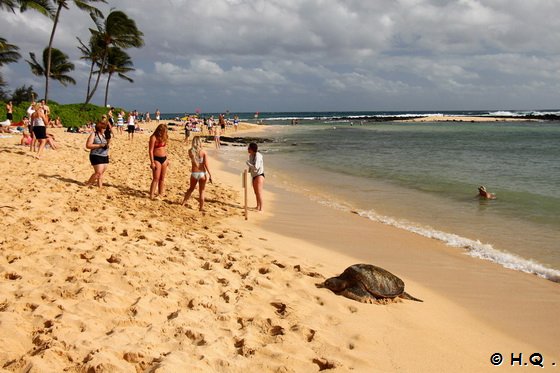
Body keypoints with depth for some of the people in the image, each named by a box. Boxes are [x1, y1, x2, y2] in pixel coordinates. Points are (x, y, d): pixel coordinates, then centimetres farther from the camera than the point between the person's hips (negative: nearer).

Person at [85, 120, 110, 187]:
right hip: (96, 156, -7)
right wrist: (99, 145, -19)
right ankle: (88, 183, 6)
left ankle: (100, 186, 13)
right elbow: (88, 145, -13)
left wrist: (107, 145, 3)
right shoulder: (93, 135, -6)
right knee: (98, 172, -11)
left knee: (101, 173, 7)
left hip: (105, 157, 7)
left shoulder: (103, 135, 14)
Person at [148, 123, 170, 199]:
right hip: (157, 159, -7)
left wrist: (167, 159, 17)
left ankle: (160, 194, 21)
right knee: (156, 179, -7)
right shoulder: (154, 137, -12)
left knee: (162, 178, 12)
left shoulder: (163, 137, 10)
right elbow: (150, 150, -14)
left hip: (164, 158, 7)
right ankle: (151, 195, -1)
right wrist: (152, 162, -17)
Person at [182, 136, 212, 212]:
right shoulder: (203, 152, -12)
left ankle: (184, 202, 34)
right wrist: (210, 175, -9)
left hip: (194, 173, 2)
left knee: (191, 188, 25)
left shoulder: (190, 151, -6)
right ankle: (201, 207, 14)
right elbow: (206, 164, -14)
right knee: (201, 191, 10)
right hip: (202, 173, -2)